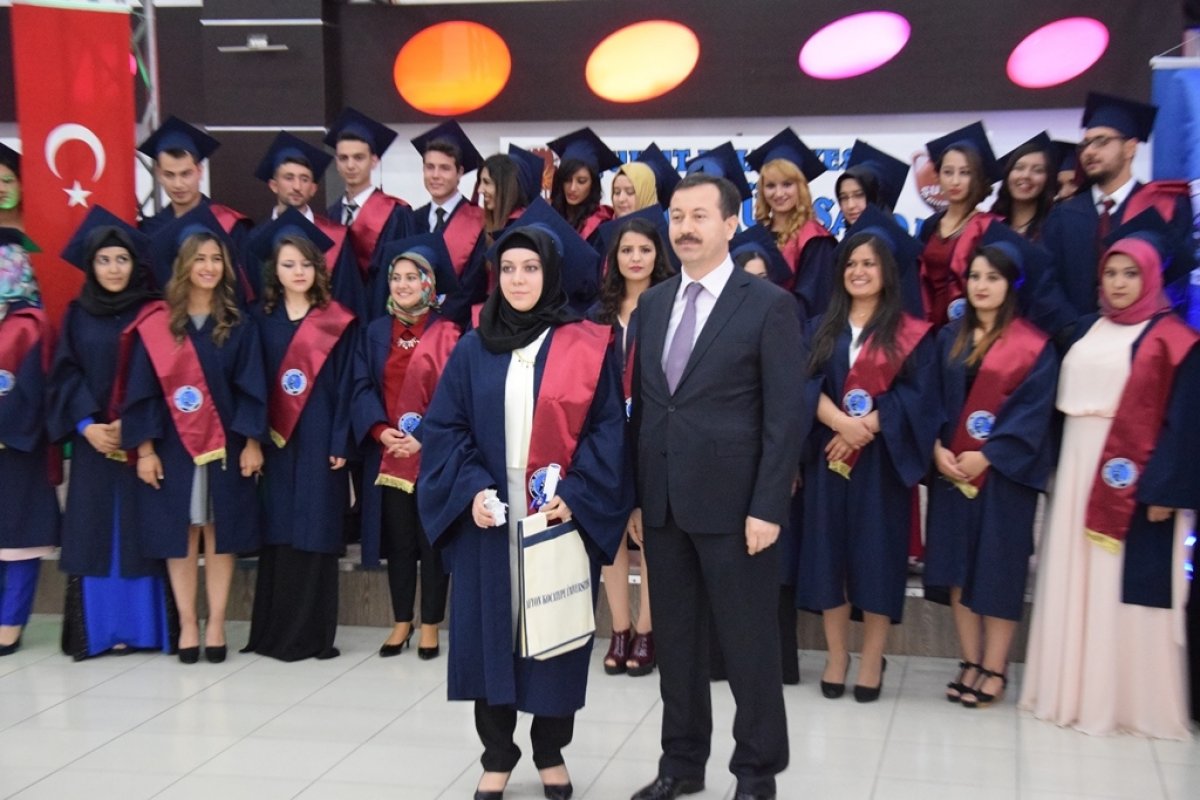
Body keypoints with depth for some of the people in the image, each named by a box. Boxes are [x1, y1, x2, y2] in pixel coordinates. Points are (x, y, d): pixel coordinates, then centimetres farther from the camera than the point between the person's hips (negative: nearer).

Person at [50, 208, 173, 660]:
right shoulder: (77, 315, 10)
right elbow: (64, 375, 5)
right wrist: (86, 425, -10)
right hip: (92, 440, 3)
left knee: (139, 532, -2)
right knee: (94, 533, 2)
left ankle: (141, 629, 4)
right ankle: (97, 632, 7)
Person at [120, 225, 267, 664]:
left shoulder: (239, 326, 4)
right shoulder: (155, 325, 0)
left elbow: (251, 387, 1)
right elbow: (141, 389, -1)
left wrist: (252, 441, -6)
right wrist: (144, 448, -6)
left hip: (225, 444, 1)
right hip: (172, 445, 0)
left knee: (220, 534, 4)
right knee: (180, 535, 3)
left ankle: (216, 624, 10)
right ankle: (187, 624, 11)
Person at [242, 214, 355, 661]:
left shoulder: (338, 323, 1)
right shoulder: (263, 321, 9)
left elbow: (345, 385, -2)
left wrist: (340, 443, -9)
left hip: (318, 440, -2)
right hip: (275, 440, 3)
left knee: (315, 533, -1)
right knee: (277, 533, 4)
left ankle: (311, 633, 6)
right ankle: (273, 631, 13)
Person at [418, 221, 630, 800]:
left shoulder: (588, 347, -1)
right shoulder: (473, 349, 5)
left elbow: (608, 430, -4)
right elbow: (444, 427, 3)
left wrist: (575, 496, -15)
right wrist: (471, 489, -12)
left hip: (564, 515, -2)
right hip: (488, 513, 2)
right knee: (489, 629, 5)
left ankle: (551, 753, 22)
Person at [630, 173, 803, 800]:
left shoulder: (769, 305, -7)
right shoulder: (652, 303, 10)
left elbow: (786, 414, -10)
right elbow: (642, 401, 12)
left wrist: (767, 508, -14)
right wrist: (635, 492, 7)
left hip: (732, 503, -5)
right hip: (663, 502, 5)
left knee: (748, 644, 5)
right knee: (675, 640, 14)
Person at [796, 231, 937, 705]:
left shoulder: (910, 334, 3)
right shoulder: (821, 329, 11)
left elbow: (917, 394, -6)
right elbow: (806, 383, -1)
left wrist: (866, 428, -16)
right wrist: (841, 422, -18)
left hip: (882, 460, -3)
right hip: (827, 456, 3)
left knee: (876, 553, -1)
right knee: (828, 550, 3)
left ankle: (873, 659, 10)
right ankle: (836, 655, 13)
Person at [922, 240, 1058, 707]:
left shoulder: (1035, 346, -3)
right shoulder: (949, 339, 11)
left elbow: (1033, 410, -10)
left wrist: (986, 456, -17)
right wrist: (937, 448, -9)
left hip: (1004, 473, -4)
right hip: (951, 470, 4)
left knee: (999, 567, -1)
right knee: (957, 565, 4)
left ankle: (993, 670, 7)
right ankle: (970, 663, 13)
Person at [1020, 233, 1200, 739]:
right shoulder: (1086, 331, 15)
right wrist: (1055, 466, 4)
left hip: (1134, 481, -6)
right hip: (1078, 472, 6)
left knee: (1124, 588, -3)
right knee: (1073, 582, 9)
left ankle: (1128, 701, 6)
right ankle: (1071, 691, 18)